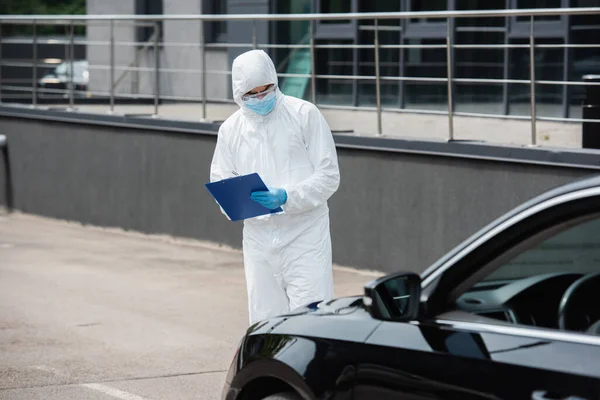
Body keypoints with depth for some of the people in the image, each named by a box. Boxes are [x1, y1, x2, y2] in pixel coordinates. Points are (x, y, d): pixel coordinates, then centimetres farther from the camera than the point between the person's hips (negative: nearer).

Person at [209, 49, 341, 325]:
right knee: (265, 321, 5)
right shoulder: (231, 129, 10)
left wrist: (287, 197, -17)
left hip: (304, 233, -4)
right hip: (258, 237, 4)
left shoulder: (304, 114, -1)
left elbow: (329, 175, -3)